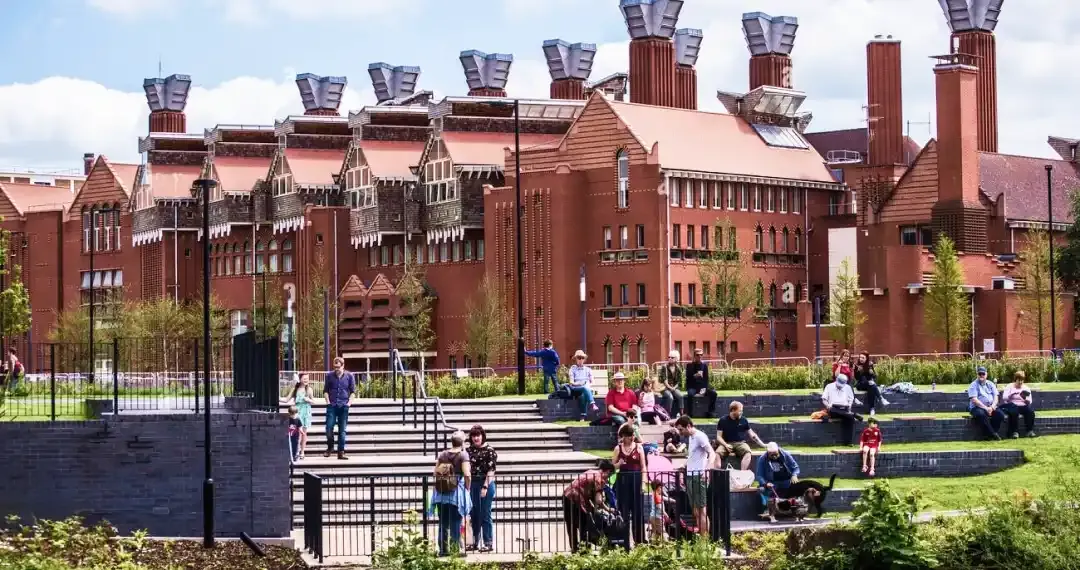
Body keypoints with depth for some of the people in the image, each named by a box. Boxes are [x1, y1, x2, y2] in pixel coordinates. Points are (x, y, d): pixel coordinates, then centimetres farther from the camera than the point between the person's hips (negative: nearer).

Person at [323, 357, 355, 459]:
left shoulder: (349, 376, 1)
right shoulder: (329, 375, 1)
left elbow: (353, 391, 8)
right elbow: (326, 390, 9)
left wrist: (349, 401, -4)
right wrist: (328, 401, -1)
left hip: (344, 406, 0)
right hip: (332, 406, 0)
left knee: (342, 430, 3)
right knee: (329, 428, -5)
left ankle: (341, 452, 9)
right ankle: (330, 448, 18)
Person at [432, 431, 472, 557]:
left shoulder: (442, 454, 8)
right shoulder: (463, 454, -7)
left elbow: (436, 472, 6)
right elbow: (467, 474, -15)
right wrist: (467, 489, -2)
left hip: (442, 492, 4)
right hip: (456, 492, -4)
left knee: (443, 523, 12)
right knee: (455, 523, 4)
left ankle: (443, 549, 15)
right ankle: (455, 550, 5)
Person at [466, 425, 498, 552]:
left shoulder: (489, 450, -8)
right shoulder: (469, 450, 8)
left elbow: (491, 470, -12)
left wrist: (485, 487, -18)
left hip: (486, 484, -6)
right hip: (472, 484, 6)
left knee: (485, 515, -1)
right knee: (474, 515, 11)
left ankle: (489, 543, 6)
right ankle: (475, 543, 20)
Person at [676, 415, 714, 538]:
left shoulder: (700, 436, -11)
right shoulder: (690, 437, 16)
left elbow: (712, 454, -20)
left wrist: (707, 469, -33)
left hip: (699, 477, -9)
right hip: (690, 477, 9)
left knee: (701, 510, -8)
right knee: (695, 511, 10)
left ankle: (705, 539, -8)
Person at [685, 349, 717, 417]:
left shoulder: (704, 365, 9)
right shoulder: (690, 365, 2)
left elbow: (706, 379, 4)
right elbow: (688, 378, -7)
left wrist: (704, 388, -11)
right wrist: (694, 376, -27)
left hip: (702, 387, 3)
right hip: (692, 387, -3)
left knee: (713, 393, -22)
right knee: (690, 394, -37)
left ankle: (711, 412, -14)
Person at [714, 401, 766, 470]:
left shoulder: (743, 420, 4)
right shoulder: (723, 420, 1)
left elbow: (752, 435, 11)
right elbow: (719, 436, 2)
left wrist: (762, 445, 7)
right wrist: (725, 445, -16)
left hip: (740, 443, 1)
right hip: (727, 444, -1)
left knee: (747, 453, -32)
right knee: (717, 453, -31)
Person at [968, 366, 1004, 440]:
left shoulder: (990, 384, 16)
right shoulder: (973, 385, 1)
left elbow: (995, 397, 8)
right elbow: (974, 400, -11)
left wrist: (992, 407, -13)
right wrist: (986, 408, -20)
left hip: (991, 407, 4)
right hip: (977, 408, -4)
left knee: (1000, 414, -24)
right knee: (982, 414, -38)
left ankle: (990, 434, -16)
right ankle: (993, 434, -30)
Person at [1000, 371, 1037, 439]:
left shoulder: (1026, 388, 15)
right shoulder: (1009, 387, 8)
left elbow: (1029, 402, 7)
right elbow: (1004, 398, -7)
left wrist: (1025, 398, -16)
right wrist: (1011, 394, -26)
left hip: (1023, 406, 3)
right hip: (1012, 405, -3)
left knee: (1030, 411, -29)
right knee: (1014, 411, -37)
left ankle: (1030, 431, -25)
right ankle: (1014, 432, -33)